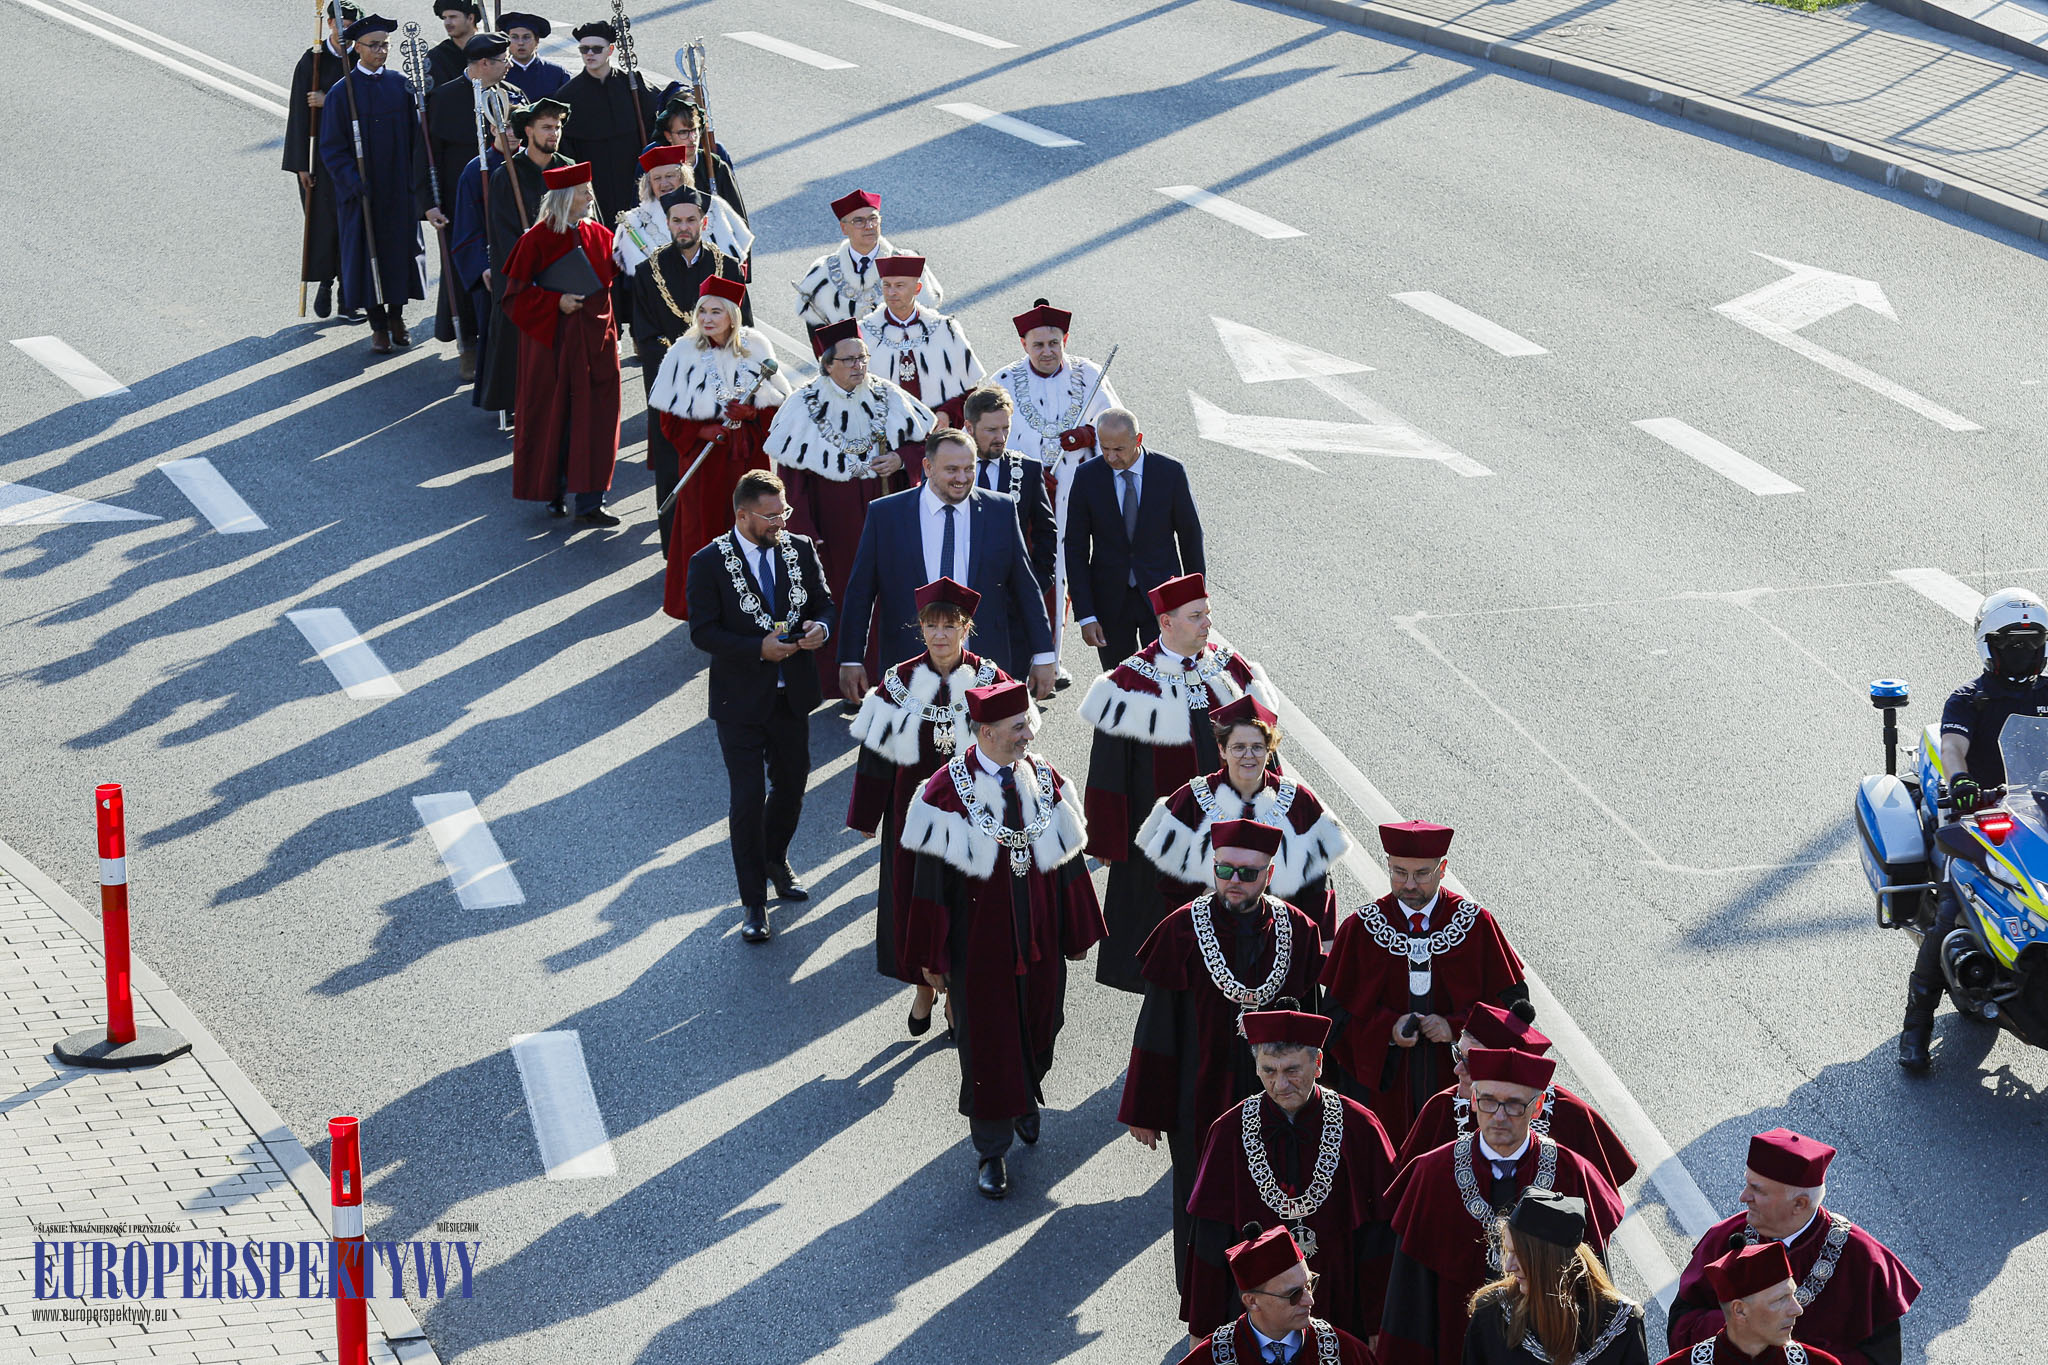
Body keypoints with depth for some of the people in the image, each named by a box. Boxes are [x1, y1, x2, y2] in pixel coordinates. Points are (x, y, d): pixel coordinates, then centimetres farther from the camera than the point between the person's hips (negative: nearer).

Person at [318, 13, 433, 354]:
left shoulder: (400, 85, 2)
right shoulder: (342, 91, -6)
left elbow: (416, 135, 5)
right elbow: (332, 147, -6)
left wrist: (416, 182, -3)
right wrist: (355, 182, -18)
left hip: (399, 186, 3)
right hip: (362, 191, -3)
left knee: (401, 247, 9)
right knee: (368, 251, 2)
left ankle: (396, 314, 26)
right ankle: (378, 326, 10)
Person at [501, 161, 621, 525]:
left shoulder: (598, 234, 4)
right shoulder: (538, 239, -9)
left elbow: (615, 282, 15)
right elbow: (516, 293, -8)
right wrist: (556, 302, -17)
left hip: (594, 339, 4)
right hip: (551, 340, -4)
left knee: (593, 419, -1)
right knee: (552, 417, 5)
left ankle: (589, 502, 2)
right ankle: (555, 492, 20)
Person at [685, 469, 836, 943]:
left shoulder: (800, 550, 1)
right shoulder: (709, 563, -12)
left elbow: (824, 604, 10)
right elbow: (703, 632, -14)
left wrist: (820, 627, -14)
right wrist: (759, 649, -24)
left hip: (793, 694, 5)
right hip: (741, 699, -5)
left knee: (791, 788, 19)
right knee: (748, 798, -3)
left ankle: (776, 861, 45)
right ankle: (753, 901, 7)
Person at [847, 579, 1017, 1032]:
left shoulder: (988, 680, -7)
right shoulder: (899, 683, -6)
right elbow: (876, 752, -1)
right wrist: (867, 817, 1)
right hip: (913, 809, 1)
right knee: (912, 895, 10)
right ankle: (923, 985, 31)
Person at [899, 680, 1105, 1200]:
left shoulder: (1044, 780, -3)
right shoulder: (950, 791, -17)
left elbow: (1068, 861, 5)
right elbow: (932, 880, -12)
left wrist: (1078, 933, 10)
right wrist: (932, 957, -9)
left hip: (1039, 938, 4)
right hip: (980, 943, -4)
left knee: (1038, 1025, 19)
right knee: (988, 1042, 7)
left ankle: (1025, 1099, 50)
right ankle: (991, 1150, 23)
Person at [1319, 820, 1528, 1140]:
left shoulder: (1475, 923, 0)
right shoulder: (1361, 928, 1)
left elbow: (1512, 999, 1)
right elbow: (1336, 1008, 2)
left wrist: (1456, 1027, -13)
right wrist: (1387, 1029, -14)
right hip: (1383, 1083, 0)